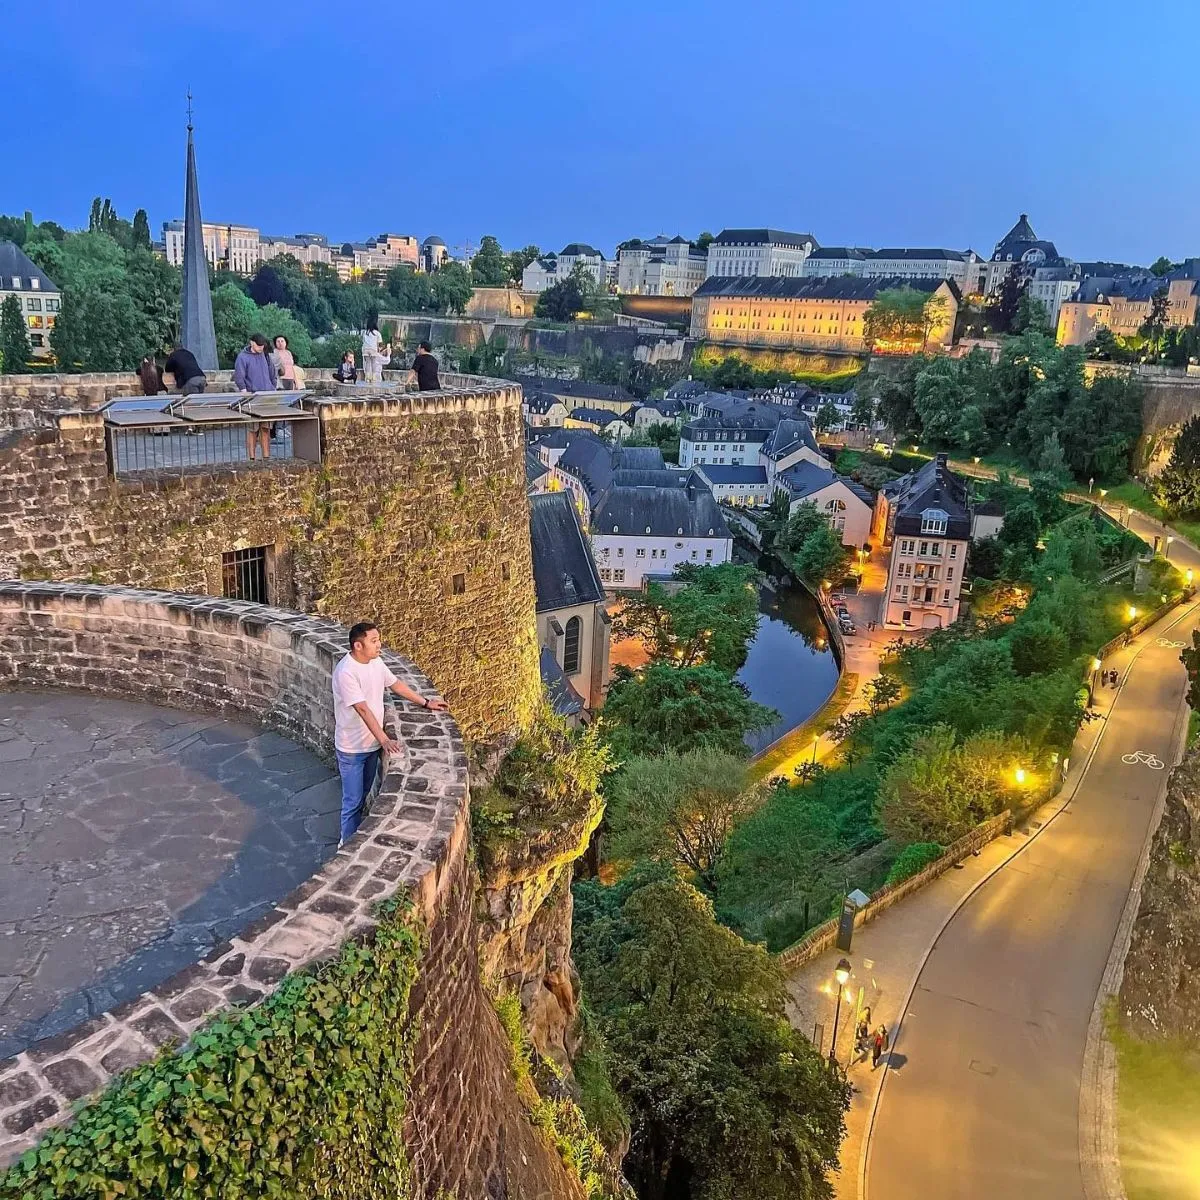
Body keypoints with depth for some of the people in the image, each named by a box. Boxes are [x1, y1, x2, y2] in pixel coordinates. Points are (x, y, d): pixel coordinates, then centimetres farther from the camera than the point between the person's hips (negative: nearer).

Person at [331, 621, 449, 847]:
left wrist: (426, 703, 18)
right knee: (353, 801, 3)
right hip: (352, 749, -8)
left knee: (363, 796, 21)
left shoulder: (376, 662, -1)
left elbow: (396, 685, 14)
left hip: (372, 744, 8)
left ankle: (352, 837, 37)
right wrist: (384, 740, -33)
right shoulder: (345, 672, -26)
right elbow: (363, 709, -30)